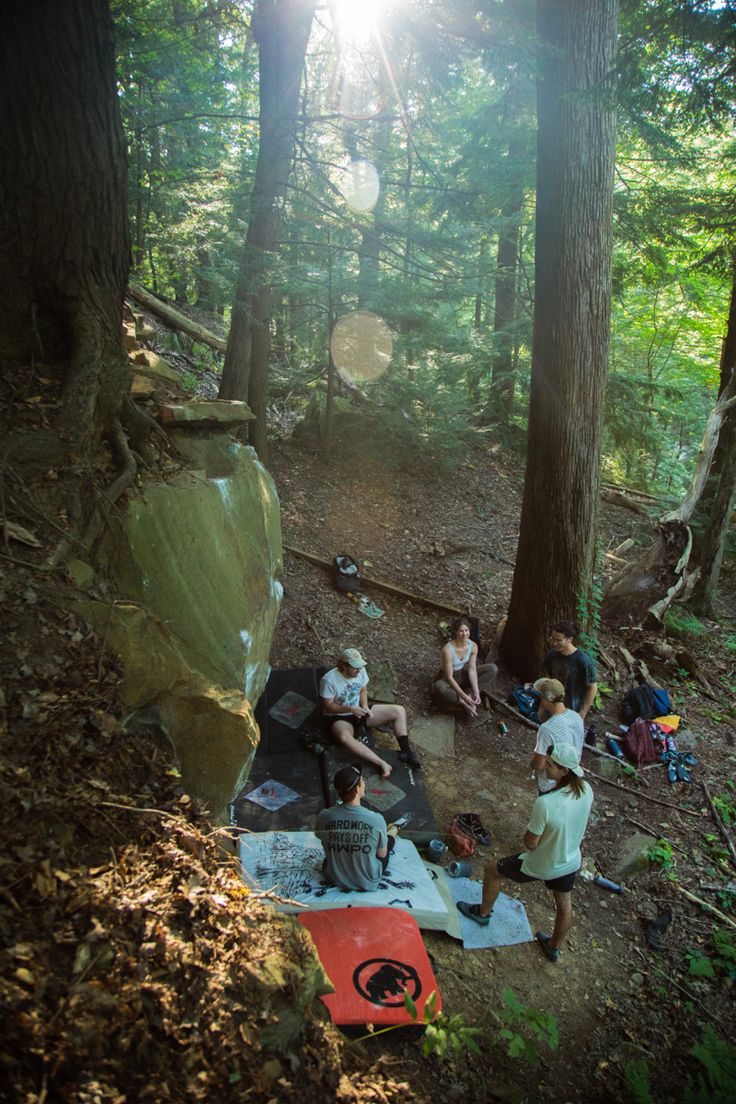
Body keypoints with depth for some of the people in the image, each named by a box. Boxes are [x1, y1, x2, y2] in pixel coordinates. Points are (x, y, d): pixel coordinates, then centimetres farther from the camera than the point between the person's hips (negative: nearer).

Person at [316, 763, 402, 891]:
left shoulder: (324, 816, -23)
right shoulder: (376, 819, -29)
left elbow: (325, 844, -2)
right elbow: (382, 854, -11)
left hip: (336, 879, 2)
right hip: (368, 882, -2)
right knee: (389, 836, 25)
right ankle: (394, 829, 59)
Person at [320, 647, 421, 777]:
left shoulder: (360, 670, -9)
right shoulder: (329, 680, -25)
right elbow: (328, 706, -18)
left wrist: (365, 706, -11)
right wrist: (351, 709, -28)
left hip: (358, 710, 6)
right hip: (338, 717, -6)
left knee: (399, 711, -8)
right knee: (344, 738, -43)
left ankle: (405, 751, -10)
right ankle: (381, 763, -40)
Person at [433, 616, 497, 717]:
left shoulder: (473, 646, -14)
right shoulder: (448, 649, -31)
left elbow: (472, 670, -12)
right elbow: (449, 677, -27)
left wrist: (476, 692, -23)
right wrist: (464, 697, -30)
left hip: (463, 674, 5)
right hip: (449, 678, -5)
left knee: (493, 668, -12)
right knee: (439, 687, -42)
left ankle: (468, 692, -15)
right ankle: (464, 704, -21)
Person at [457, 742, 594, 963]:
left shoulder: (545, 804, -39)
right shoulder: (586, 790, -20)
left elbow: (531, 843, -26)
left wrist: (530, 827, -6)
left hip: (541, 867, -5)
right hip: (571, 862, 5)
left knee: (492, 869, 20)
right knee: (564, 905, 30)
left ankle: (483, 912, 43)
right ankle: (554, 947, 55)